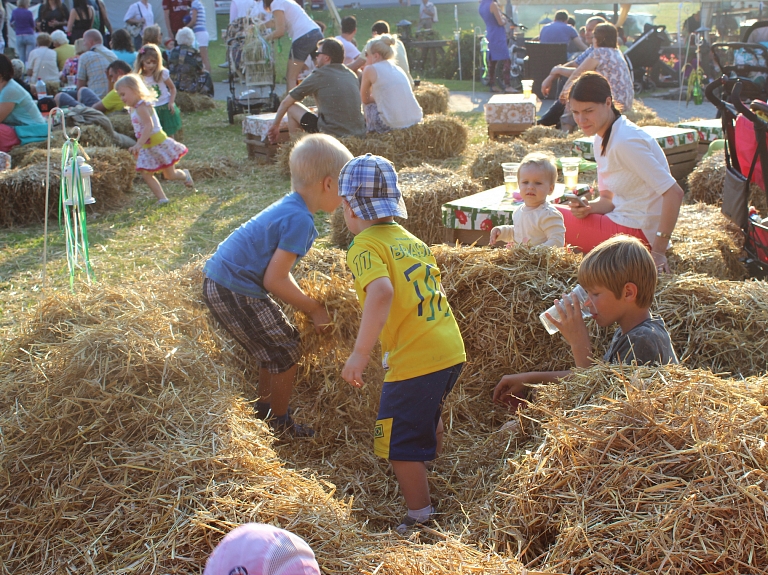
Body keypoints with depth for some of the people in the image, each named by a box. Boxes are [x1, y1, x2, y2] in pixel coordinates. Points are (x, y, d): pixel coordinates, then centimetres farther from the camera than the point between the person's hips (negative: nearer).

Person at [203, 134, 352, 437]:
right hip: (236, 294, -10)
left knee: (274, 349, 23)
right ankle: (281, 426, 20)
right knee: (286, 353, 5)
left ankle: (263, 411, 38)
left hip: (218, 283, 10)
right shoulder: (299, 220, -21)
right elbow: (274, 280, -22)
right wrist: (314, 309, -10)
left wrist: (305, 302, 12)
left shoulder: (288, 207, 9)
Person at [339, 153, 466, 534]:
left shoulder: (365, 246, -12)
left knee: (401, 445, 6)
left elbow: (382, 292, -30)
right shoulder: (410, 239, 13)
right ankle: (433, 464, 57)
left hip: (414, 360, -9)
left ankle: (421, 520, 15)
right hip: (452, 351, 9)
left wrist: (360, 353, -30)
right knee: (428, 413, 34)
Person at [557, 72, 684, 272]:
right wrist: (587, 208, -12)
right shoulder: (602, 139, 7)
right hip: (620, 219, 10)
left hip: (637, 232, -10)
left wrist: (658, 251, -25)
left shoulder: (625, 141, -22)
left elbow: (674, 193, -26)